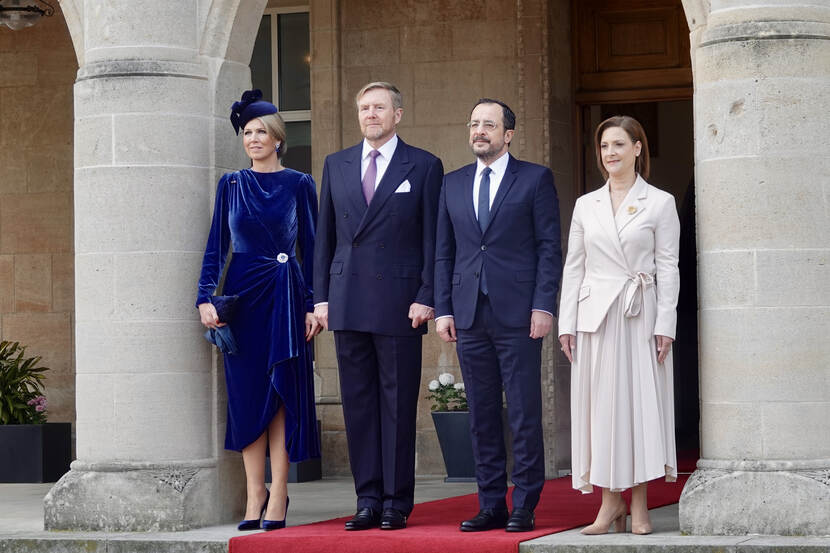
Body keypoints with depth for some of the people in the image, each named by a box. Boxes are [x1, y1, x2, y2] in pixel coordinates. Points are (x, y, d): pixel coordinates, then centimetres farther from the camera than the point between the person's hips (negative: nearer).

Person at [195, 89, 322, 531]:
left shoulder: (299, 184, 4)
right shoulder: (231, 184, 9)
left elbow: (310, 246, 4)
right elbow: (216, 245, 8)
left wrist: (314, 304, -3)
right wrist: (206, 297, -3)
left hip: (285, 295, -2)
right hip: (242, 295, 2)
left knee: (282, 391, -3)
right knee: (246, 395, 1)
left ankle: (278, 495, 0)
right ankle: (255, 494, 7)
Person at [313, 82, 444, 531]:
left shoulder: (424, 167, 3)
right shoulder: (336, 165, 13)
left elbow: (434, 238, 0)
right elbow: (325, 236, 13)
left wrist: (426, 297, -8)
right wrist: (321, 296, 7)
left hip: (399, 301, -4)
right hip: (348, 303, 4)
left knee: (398, 403, 0)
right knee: (357, 402, 5)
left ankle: (397, 501, 5)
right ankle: (368, 499, 11)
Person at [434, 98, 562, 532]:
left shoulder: (536, 179, 3)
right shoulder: (453, 184, 15)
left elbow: (549, 247, -1)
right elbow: (444, 252, 15)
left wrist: (543, 306, -10)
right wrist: (443, 309, 6)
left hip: (518, 315, -4)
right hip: (469, 315, 4)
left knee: (524, 415, -3)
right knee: (482, 416, 6)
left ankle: (525, 507, 1)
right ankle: (491, 506, 12)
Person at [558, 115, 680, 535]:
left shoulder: (660, 203, 2)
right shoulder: (586, 205, 11)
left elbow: (668, 267, -1)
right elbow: (573, 267, 11)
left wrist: (665, 324, -8)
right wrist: (566, 322, 3)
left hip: (640, 315, -3)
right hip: (595, 314, 3)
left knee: (641, 401, -2)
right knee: (600, 403, 2)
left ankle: (639, 504, 3)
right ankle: (611, 499, 8)